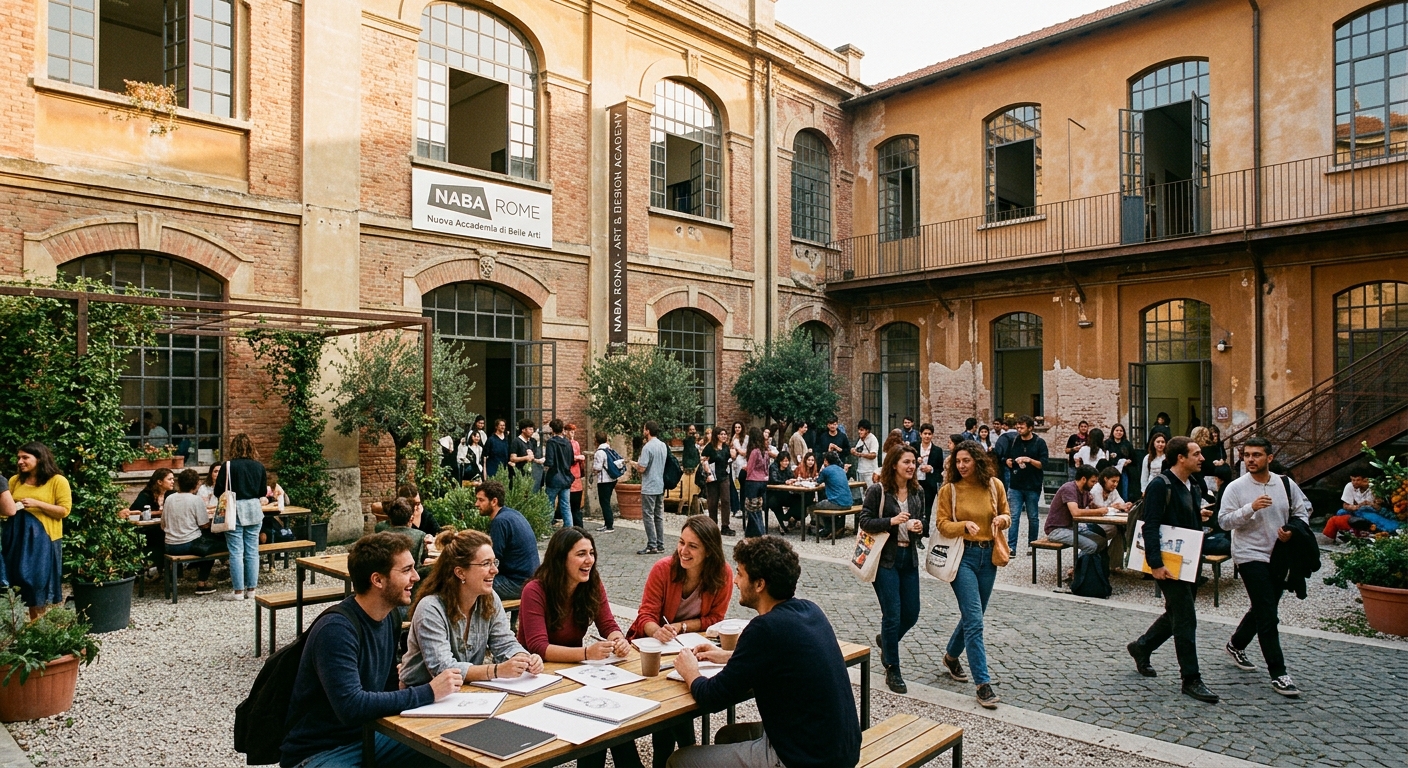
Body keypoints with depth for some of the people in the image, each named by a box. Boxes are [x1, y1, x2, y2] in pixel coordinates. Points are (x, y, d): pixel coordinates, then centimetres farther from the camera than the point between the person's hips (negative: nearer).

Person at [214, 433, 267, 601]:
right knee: (252, 551, 8)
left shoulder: (229, 466, -9)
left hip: (235, 511, -3)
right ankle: (251, 589, 13)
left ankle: (238, 591, 4)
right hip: (254, 510, 3)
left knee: (236, 552, 1)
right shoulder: (259, 466, 2)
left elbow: (218, 492, -5)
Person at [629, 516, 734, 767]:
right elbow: (646, 615, -16)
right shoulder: (663, 568, -19)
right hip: (653, 643, 0)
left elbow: (714, 619, -9)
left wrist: (680, 627, -22)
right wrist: (658, 632, -39)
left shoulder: (723, 574, -17)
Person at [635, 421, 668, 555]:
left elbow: (642, 468, -20)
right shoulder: (663, 446, 8)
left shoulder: (647, 447, -16)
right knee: (659, 516, 12)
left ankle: (652, 546, -2)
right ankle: (660, 545, 15)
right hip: (660, 486, 8)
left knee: (648, 516, -2)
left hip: (649, 487, -8)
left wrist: (635, 463, 3)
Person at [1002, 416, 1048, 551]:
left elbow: (1043, 464, -7)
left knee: (1033, 517, 9)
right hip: (1015, 486, 2)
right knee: (1014, 516, -4)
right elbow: (1005, 458, 15)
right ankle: (1011, 547, -6)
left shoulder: (1039, 443, -2)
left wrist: (1029, 460, -21)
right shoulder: (1013, 441, 7)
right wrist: (1008, 462, -7)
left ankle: (1032, 545, 21)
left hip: (1033, 487, -2)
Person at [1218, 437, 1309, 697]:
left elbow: (1303, 510, 9)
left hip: (1280, 556, 5)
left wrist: (1294, 531, -10)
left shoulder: (1285, 483, 2)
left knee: (1262, 610, 19)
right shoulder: (1236, 487, -9)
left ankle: (1236, 644, 43)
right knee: (1268, 617, -8)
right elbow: (1223, 520, -13)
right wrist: (1250, 508, -26)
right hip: (1250, 556, -5)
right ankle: (1278, 675, -2)